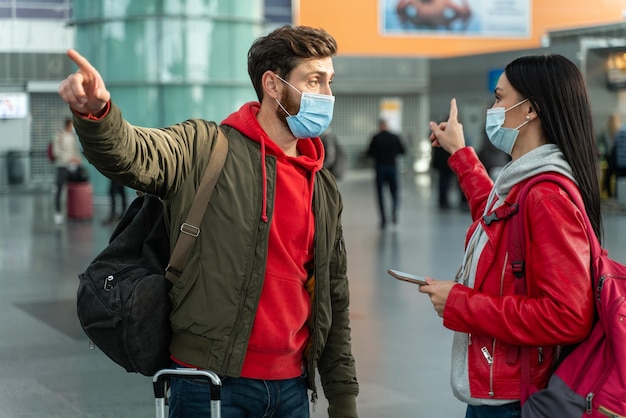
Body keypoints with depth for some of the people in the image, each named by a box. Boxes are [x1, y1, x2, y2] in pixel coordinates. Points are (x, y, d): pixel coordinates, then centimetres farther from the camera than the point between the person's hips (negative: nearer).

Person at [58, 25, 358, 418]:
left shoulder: (325, 188, 10)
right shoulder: (206, 148, -6)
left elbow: (334, 300, 14)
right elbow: (130, 153, -26)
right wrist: (95, 111, -48)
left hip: (291, 385, 6)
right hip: (213, 384, -5)